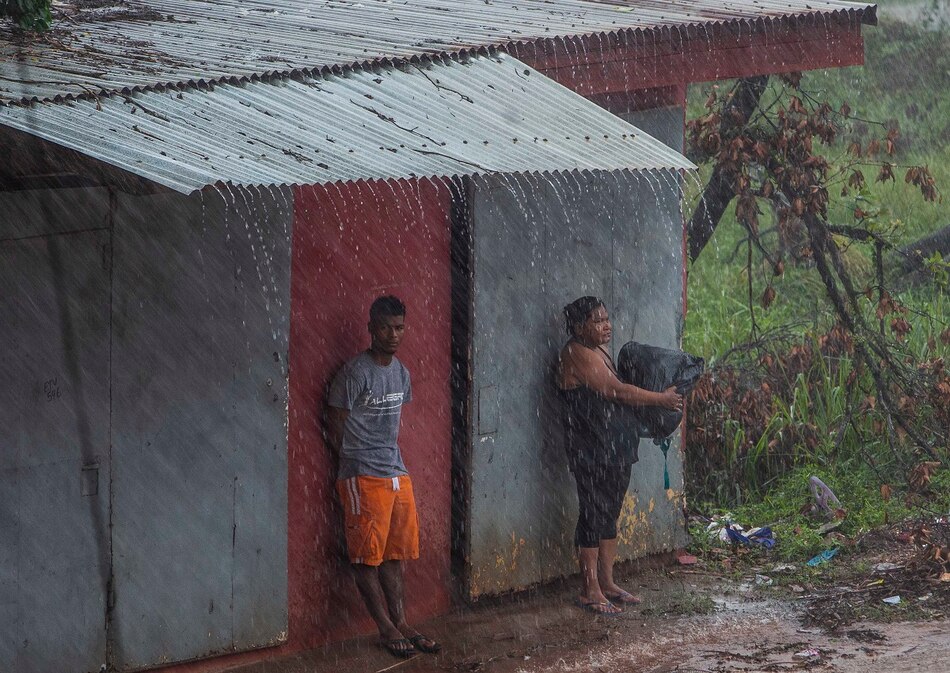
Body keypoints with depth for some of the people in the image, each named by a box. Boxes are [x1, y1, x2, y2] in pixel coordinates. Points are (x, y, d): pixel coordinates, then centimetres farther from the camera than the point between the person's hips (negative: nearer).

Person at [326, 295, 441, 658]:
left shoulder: (401, 372, 10)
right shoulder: (355, 372, -12)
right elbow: (335, 428, -8)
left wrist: (388, 457, 14)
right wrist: (358, 462, 0)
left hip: (397, 474, 7)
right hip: (363, 478, -7)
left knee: (395, 553, 9)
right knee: (368, 556, -3)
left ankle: (401, 622, 12)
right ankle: (387, 628, 0)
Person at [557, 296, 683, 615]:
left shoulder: (598, 352, 15)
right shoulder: (577, 355, -16)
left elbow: (616, 395, 17)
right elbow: (616, 391, -20)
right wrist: (661, 398, -12)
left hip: (614, 450, 10)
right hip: (591, 453, -10)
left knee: (609, 514, 12)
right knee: (593, 514, -5)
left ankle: (607, 583, 19)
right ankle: (590, 590, 0)